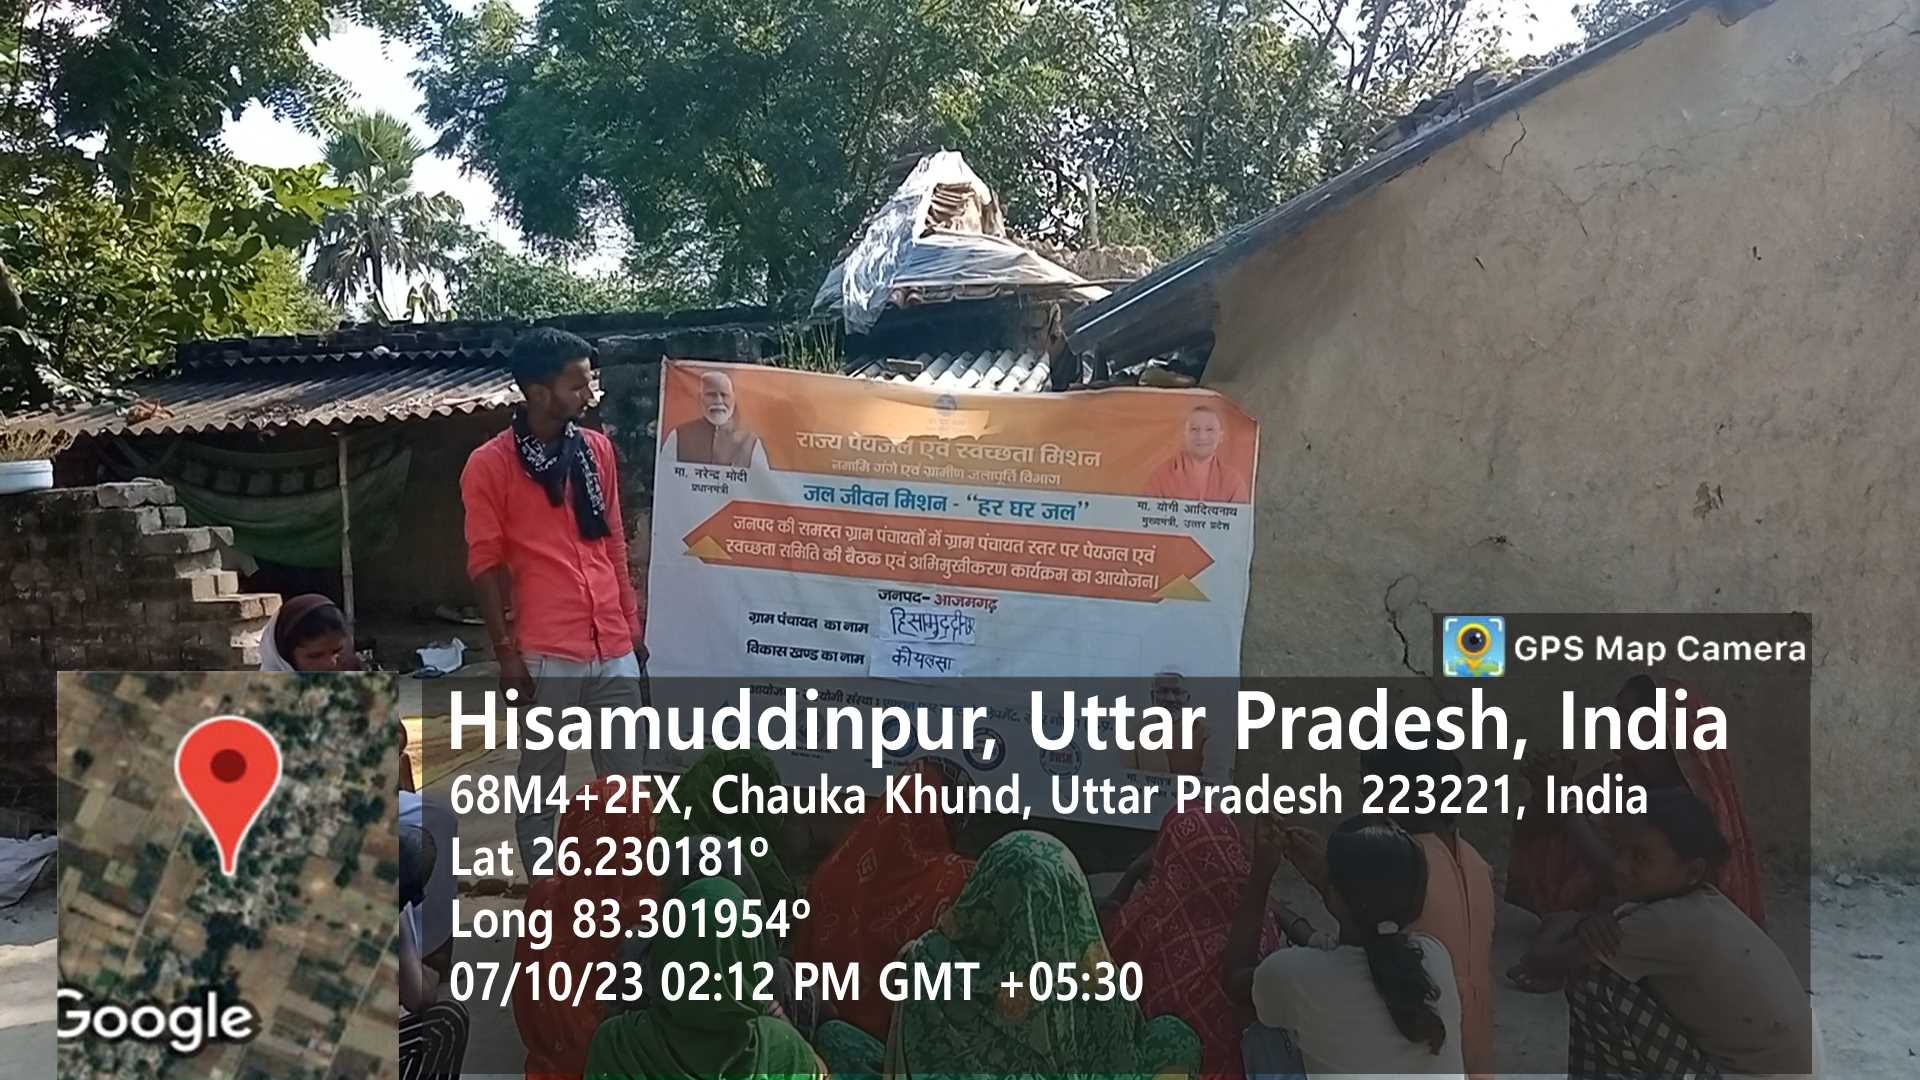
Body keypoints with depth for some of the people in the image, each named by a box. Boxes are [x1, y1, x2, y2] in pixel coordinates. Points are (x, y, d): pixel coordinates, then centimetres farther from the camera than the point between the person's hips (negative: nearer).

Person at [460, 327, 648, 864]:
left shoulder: (597, 448, 10)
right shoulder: (490, 464, -5)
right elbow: (485, 562, -4)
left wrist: (634, 623, 14)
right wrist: (505, 651, -8)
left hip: (614, 648, 5)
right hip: (545, 655, -4)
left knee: (629, 779, 8)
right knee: (541, 784, 7)